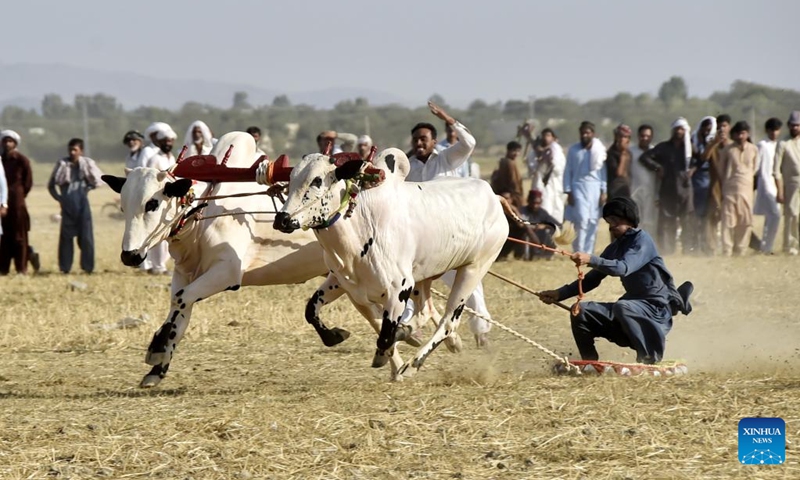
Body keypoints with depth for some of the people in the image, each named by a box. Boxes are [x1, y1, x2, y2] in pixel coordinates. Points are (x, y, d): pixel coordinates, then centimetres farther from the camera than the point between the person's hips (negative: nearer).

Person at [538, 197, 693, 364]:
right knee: (581, 312, -3)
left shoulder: (641, 240, -13)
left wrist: (591, 260, -43)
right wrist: (560, 294, 1)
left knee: (622, 308, -38)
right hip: (632, 303, 8)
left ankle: (649, 359, -24)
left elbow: (623, 268, -31)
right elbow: (592, 279, 12)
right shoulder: (615, 248, 11)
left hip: (657, 307, -8)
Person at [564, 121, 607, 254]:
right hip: (579, 187, -1)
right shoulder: (574, 150, 4)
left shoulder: (600, 150, 3)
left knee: (593, 222, 1)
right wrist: (568, 192, -1)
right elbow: (568, 171, 5)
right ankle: (578, 251, -10)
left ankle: (588, 253, 7)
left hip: (595, 188, 1)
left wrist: (603, 192, -2)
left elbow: (603, 170, 3)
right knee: (582, 219, -14)